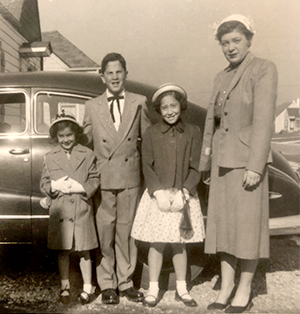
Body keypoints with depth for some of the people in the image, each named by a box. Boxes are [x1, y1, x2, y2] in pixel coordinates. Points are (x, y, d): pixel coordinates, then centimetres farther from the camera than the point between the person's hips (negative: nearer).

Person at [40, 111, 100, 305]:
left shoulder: (88, 155, 0)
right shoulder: (50, 157, 6)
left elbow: (95, 180, -1)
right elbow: (44, 183, 6)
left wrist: (80, 187, -17)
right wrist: (55, 185, -14)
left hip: (82, 210, -2)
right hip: (60, 210, 2)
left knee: (84, 251, 7)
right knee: (63, 251, 12)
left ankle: (87, 288, 21)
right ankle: (65, 287, 28)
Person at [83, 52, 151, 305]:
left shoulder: (139, 103, 7)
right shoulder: (92, 106, 9)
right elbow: (87, 141, 11)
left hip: (130, 177, 0)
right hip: (102, 179, 0)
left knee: (126, 231, 7)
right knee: (104, 232, 4)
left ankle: (125, 282, 22)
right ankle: (107, 284, 19)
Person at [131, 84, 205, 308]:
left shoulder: (193, 132, 0)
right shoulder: (151, 133, 1)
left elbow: (195, 168, -3)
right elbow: (147, 167, -2)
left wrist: (182, 193, -13)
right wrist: (159, 193, -12)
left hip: (183, 196, 0)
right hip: (157, 195, 0)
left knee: (180, 244, 11)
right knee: (156, 243, 5)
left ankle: (181, 289, 26)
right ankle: (153, 289, 20)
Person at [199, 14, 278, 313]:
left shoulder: (263, 69, -7)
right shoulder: (222, 77, 13)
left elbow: (264, 120, -15)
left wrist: (255, 166, -20)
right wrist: (206, 164, 12)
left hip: (248, 158, -6)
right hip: (223, 160, 7)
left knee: (247, 224, 1)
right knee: (224, 223, 8)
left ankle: (244, 290, 17)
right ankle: (226, 287, 20)